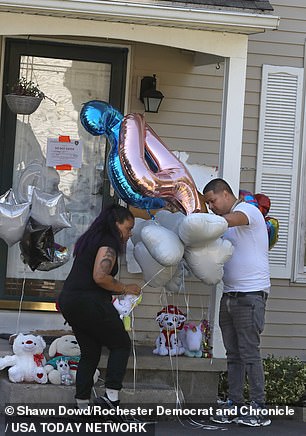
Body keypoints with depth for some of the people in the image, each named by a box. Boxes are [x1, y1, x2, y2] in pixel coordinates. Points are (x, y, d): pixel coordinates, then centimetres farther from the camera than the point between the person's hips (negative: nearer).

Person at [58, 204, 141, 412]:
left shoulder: (90, 240, 22)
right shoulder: (108, 242, -8)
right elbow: (100, 276, -20)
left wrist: (116, 290, 13)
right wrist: (125, 288, -7)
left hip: (68, 301, 9)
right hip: (89, 302, -9)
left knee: (90, 352, 14)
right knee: (121, 344, 4)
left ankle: (82, 404, 10)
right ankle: (111, 396, -7)